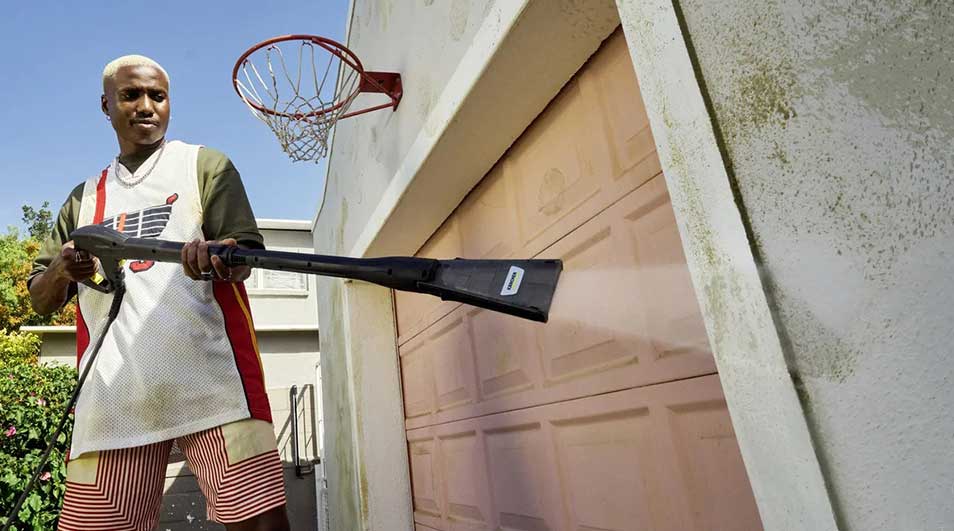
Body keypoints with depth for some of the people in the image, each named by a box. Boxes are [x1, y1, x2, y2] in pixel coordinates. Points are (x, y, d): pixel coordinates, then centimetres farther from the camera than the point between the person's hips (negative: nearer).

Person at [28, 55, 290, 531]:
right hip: (113, 395, 4)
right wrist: (60, 272, -4)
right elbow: (40, 301, 20)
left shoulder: (205, 165, 12)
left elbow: (245, 254, -2)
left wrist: (217, 257, -26)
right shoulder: (85, 198, 23)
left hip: (213, 382, -3)